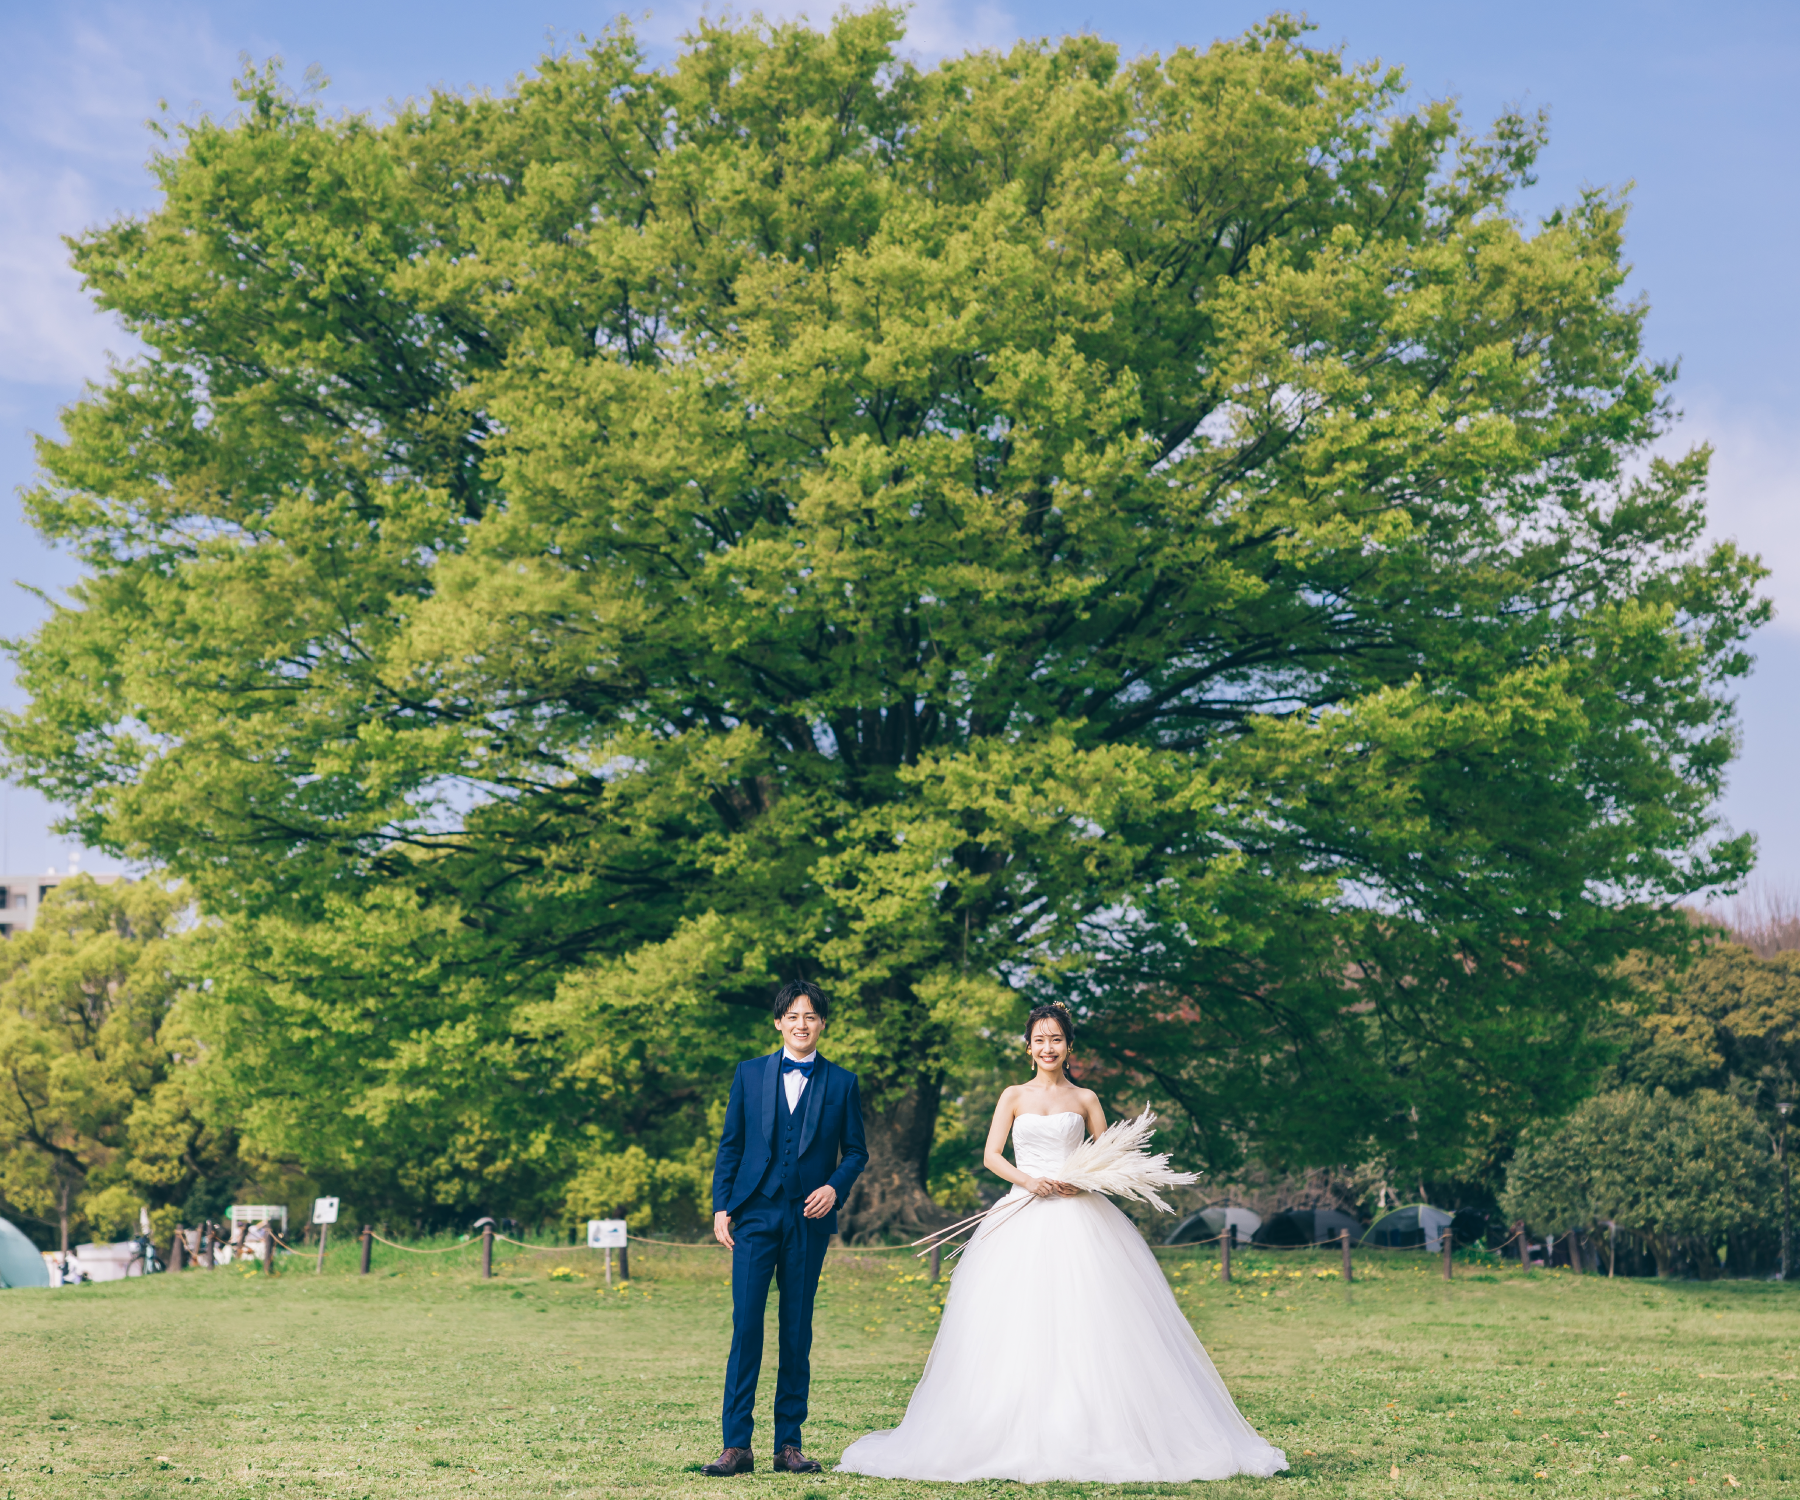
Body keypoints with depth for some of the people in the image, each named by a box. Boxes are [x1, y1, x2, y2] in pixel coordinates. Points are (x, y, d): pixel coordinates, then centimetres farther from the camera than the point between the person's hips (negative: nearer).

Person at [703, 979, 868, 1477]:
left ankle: (789, 1444, 10)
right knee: (746, 1328, -7)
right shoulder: (750, 1074, 9)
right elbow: (729, 1145, 9)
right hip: (755, 1214, 0)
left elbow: (855, 1151, 10)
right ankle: (736, 1446, -6)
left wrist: (835, 1187, -8)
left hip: (809, 1219, 1)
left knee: (797, 1333, 4)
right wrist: (721, 1205, 1)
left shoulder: (842, 1083, 8)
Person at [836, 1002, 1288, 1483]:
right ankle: (1021, 1438, -7)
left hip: (1078, 1220, 0)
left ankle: (1095, 1436, -7)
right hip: (1024, 1219, 0)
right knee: (1018, 1327, -8)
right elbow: (991, 1156, 5)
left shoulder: (1085, 1099, 12)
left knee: (1086, 1325, -9)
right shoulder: (1014, 1096, 12)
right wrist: (1028, 1179, -12)